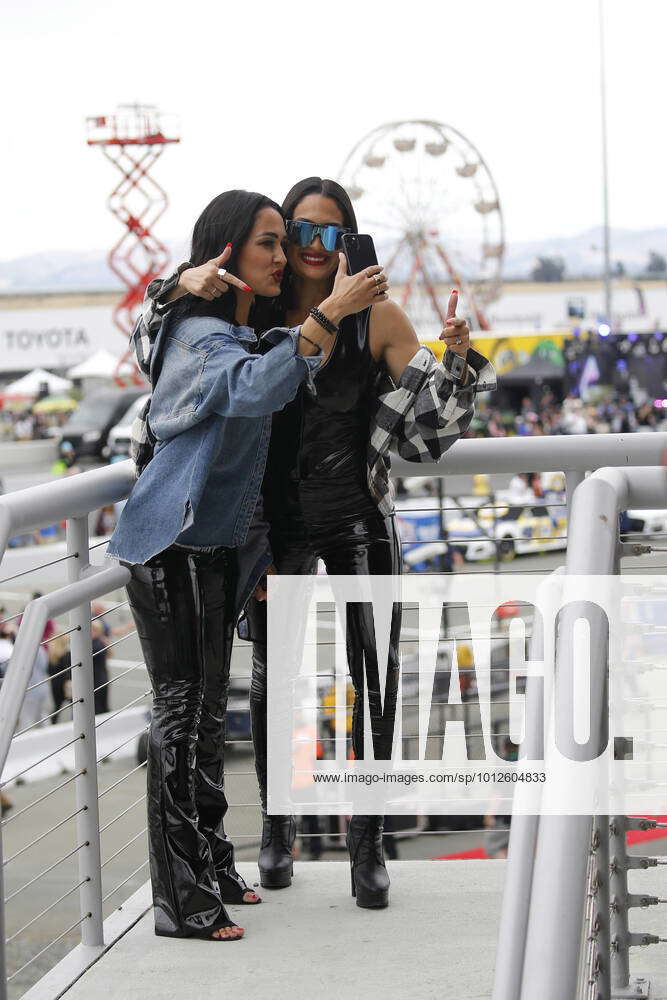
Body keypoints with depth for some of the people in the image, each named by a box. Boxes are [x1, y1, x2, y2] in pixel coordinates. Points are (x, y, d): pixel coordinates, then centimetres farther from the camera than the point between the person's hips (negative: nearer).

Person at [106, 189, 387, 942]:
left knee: (206, 709, 14)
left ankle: (211, 872, 24)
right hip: (174, 547, -10)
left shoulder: (237, 332, 14)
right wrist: (329, 314, -45)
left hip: (214, 546, 10)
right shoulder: (200, 335, -18)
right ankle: (182, 901, -4)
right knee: (184, 710, -8)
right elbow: (253, 390, -40)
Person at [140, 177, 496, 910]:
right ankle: (277, 826, 29)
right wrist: (181, 286, -20)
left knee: (374, 678, -1)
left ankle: (368, 840, 12)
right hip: (277, 522, 1)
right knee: (271, 673, 9)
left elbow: (427, 435, -4)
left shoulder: (378, 319, -5)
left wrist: (457, 361, -21)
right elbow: (152, 336, 0)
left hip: (359, 520, -1)